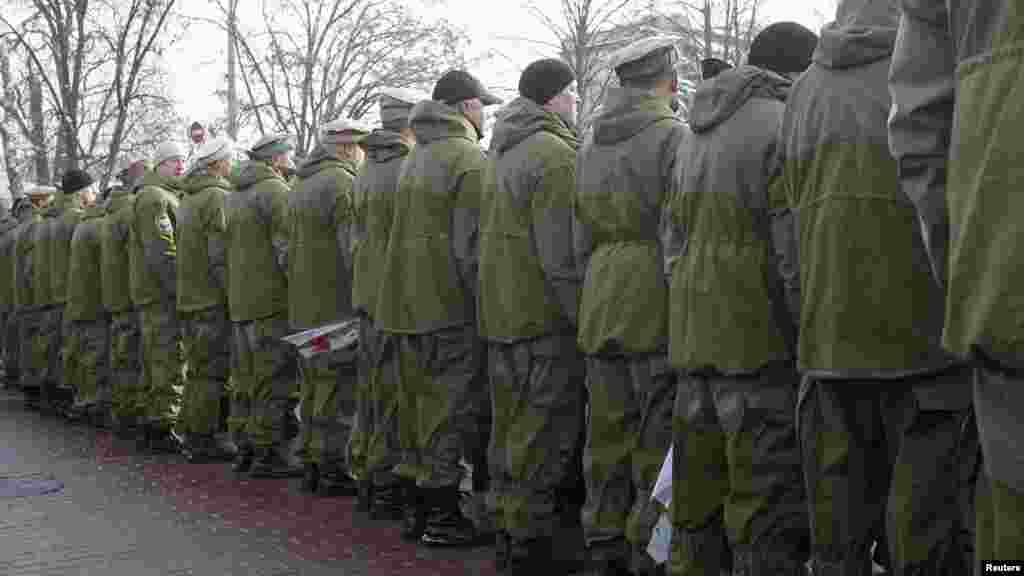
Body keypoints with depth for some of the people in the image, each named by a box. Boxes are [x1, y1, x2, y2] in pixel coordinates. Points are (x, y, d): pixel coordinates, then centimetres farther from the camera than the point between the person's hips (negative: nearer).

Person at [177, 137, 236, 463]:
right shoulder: (218, 197, -13)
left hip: (188, 298, 9)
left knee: (198, 369, 16)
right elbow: (222, 256, -19)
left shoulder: (187, 200, 17)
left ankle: (191, 436, 22)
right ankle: (205, 439, -1)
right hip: (213, 301, -9)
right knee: (213, 373, -4)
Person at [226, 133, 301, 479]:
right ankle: (268, 453, -5)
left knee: (245, 380, 12)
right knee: (273, 382, -5)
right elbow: (287, 249, -16)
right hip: (272, 302, -9)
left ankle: (244, 449, 16)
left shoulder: (233, 198, 19)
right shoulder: (275, 191, -9)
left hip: (239, 304, 9)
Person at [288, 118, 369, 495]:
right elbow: (354, 249, -18)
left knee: (314, 386, 14)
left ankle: (311, 464, 19)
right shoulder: (342, 183, -13)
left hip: (303, 308, 9)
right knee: (340, 389, -4)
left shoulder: (300, 188, 17)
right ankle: (333, 470, -2)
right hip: (337, 305, -9)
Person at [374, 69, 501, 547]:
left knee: (419, 401, 14)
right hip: (448, 306, -8)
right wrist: (483, 300, -10)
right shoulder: (468, 159, -12)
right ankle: (441, 515, 4)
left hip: (406, 302, 8)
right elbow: (470, 244, -16)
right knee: (453, 406, -1)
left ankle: (415, 508, 21)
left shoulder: (415, 157, 16)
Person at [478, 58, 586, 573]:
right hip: (544, 318, -9)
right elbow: (561, 254, -19)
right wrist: (584, 316, -14)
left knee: (509, 427, 15)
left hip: (499, 313, 9)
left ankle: (506, 530, 24)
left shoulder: (500, 152, 15)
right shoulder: (555, 154, -14)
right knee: (544, 433, -2)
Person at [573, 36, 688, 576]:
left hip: (599, 310, 7)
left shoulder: (591, 143, 14)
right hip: (657, 309, -7)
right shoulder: (673, 137, -8)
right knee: (659, 439, -1)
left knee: (608, 430, 12)